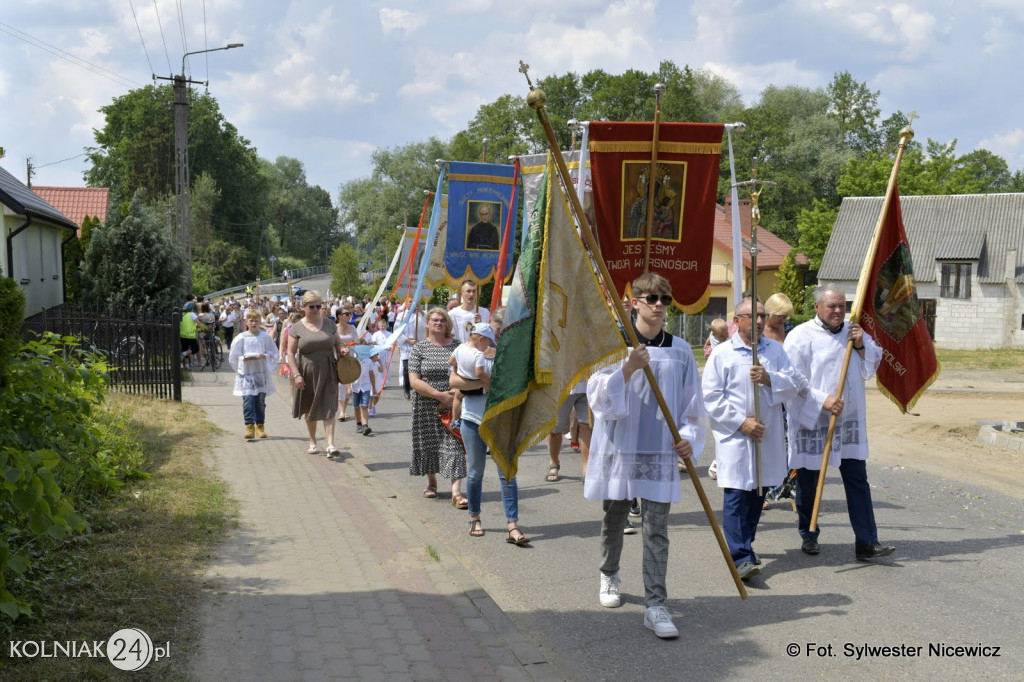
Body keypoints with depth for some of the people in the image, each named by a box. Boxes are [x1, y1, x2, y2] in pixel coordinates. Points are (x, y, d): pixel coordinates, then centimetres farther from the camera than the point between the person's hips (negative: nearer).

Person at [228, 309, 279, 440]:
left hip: (262, 373, 1)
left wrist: (264, 356, -12)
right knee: (248, 400, -11)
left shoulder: (265, 337, 4)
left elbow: (274, 353, 7)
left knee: (260, 400, 6)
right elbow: (233, 357, 5)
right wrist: (245, 358, -12)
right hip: (246, 374, -1)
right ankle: (249, 426, -14)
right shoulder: (240, 338, 3)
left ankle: (260, 426, 15)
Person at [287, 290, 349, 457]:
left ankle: (330, 444, -15)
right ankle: (312, 442, 28)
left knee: (328, 408, -9)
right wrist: (296, 374, -11)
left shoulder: (329, 324, 6)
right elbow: (290, 353, -3)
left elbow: (338, 343, 16)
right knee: (309, 409, 12)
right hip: (308, 373, 0)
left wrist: (342, 350, -8)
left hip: (327, 373, 0)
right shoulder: (297, 328, -1)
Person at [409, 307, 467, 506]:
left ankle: (456, 492, -14)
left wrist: (456, 393, -11)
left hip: (453, 405, 0)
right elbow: (414, 381, -8)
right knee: (429, 444, 11)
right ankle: (431, 482, 35)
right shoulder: (420, 348, 0)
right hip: (427, 406, 0)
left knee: (454, 445, -9)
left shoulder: (457, 346, 4)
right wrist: (440, 395, -16)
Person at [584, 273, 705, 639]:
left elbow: (692, 403, 11)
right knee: (614, 518, 15)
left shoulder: (680, 349, 4)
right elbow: (598, 396, -9)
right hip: (619, 447, -1)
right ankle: (609, 576, 40)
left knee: (657, 527, -5)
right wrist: (628, 368, -21)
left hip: (661, 450, 1)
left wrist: (690, 437, -4)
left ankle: (655, 604, -3)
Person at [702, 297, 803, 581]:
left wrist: (770, 379, -16)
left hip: (768, 436, 5)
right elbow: (711, 397, -6)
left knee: (757, 493, 12)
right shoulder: (721, 354, -3)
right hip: (734, 437, -4)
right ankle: (741, 557, -11)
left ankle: (745, 545, 27)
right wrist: (741, 422, -13)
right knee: (736, 496, -10)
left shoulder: (775, 350, 10)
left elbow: (795, 384, 3)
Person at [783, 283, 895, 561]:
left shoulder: (853, 332, 10)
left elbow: (872, 366, 14)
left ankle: (866, 543, 1)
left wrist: (861, 346, -5)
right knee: (808, 482, 7)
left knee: (857, 480, 0)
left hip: (849, 421, 4)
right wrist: (822, 400, -23)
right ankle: (808, 535, 25)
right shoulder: (800, 336, -8)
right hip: (810, 422, -4)